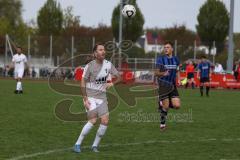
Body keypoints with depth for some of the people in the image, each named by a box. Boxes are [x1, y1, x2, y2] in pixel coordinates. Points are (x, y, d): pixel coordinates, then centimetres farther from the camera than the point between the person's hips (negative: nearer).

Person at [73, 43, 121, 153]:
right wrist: (85, 99, -12)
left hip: (102, 97, 5)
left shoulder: (108, 64, 4)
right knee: (93, 120, -18)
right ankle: (77, 144, -6)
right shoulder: (90, 66, -9)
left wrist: (112, 83, -6)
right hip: (90, 97, -5)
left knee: (105, 121, -8)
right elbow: (83, 83, -7)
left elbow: (119, 77, 14)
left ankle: (95, 146, 7)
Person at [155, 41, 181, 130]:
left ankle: (162, 104, 21)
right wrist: (163, 74, -28)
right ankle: (162, 124, 17)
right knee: (165, 107, -5)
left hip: (172, 85, 4)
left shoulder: (175, 59, 6)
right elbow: (156, 73, -8)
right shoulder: (161, 59, -7)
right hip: (163, 86, -4)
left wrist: (179, 80, 2)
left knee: (177, 106, -7)